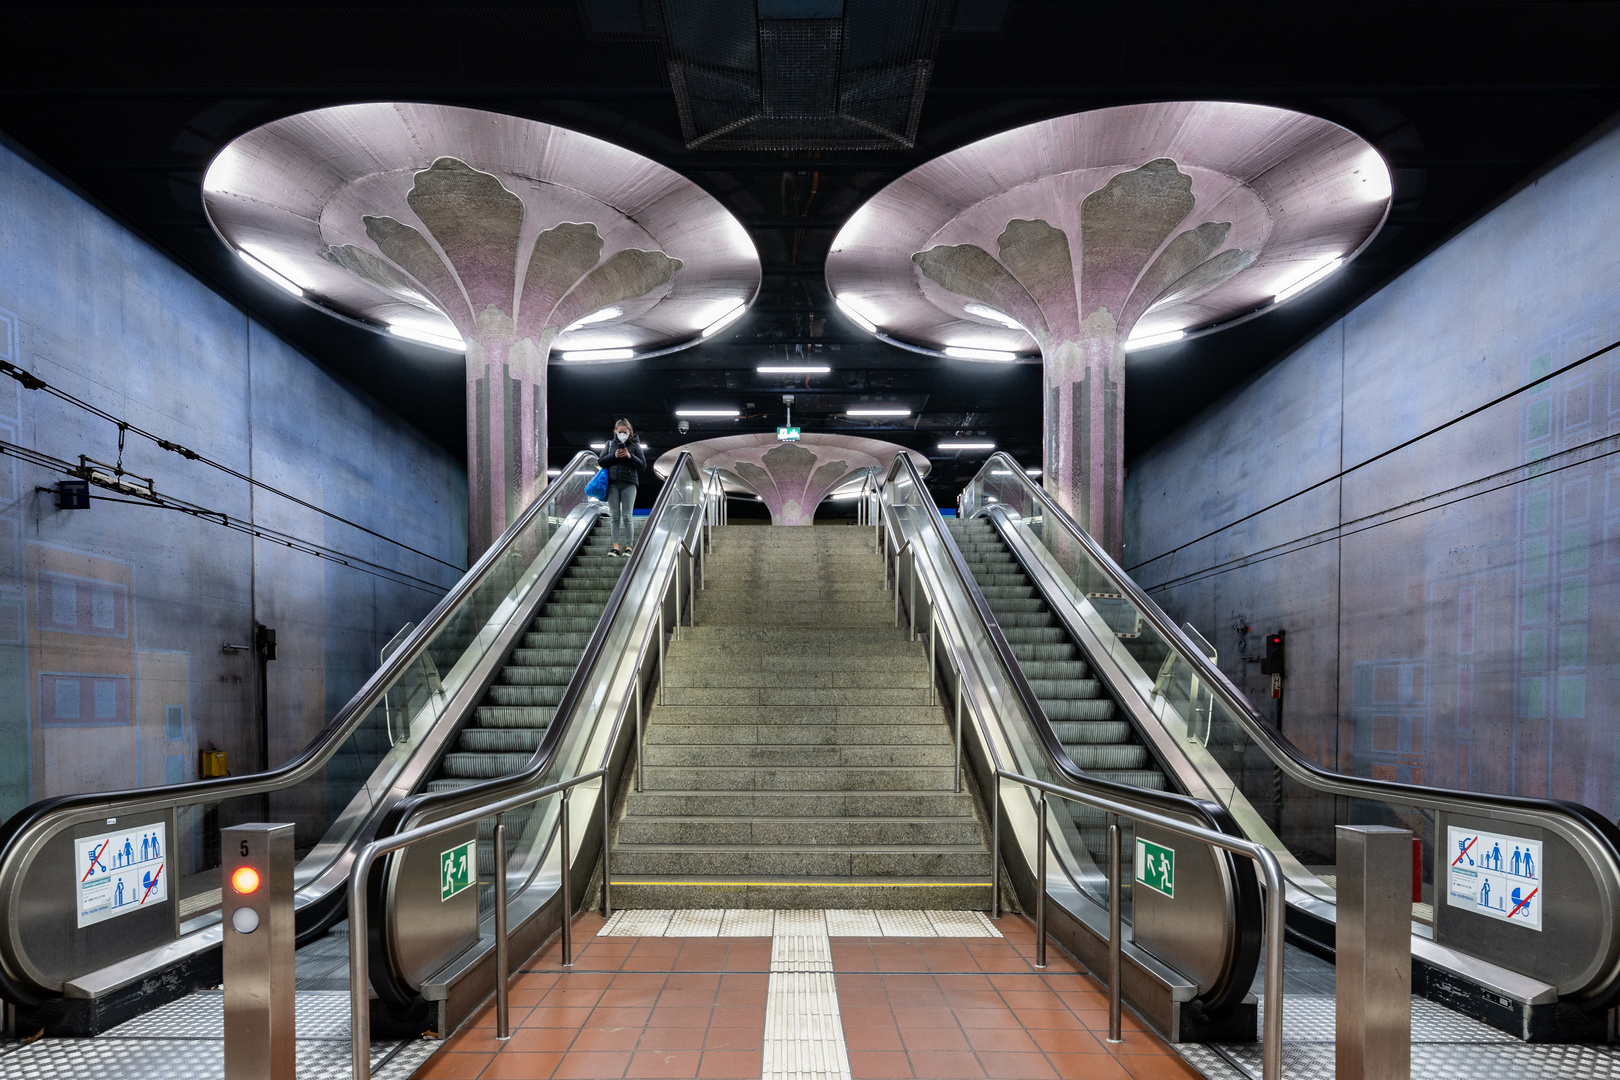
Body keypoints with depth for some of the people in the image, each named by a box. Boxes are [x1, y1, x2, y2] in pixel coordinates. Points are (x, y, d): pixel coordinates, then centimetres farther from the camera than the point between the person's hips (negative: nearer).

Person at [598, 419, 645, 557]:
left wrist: (630, 456, -12)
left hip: (628, 484, -2)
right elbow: (600, 461, 7)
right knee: (614, 516, 0)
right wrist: (614, 456, -8)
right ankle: (615, 547, 0)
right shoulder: (610, 444, 12)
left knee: (627, 516, -3)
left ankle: (629, 546, 0)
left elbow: (643, 465, 3)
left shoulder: (635, 445, 7)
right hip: (613, 483, 2)